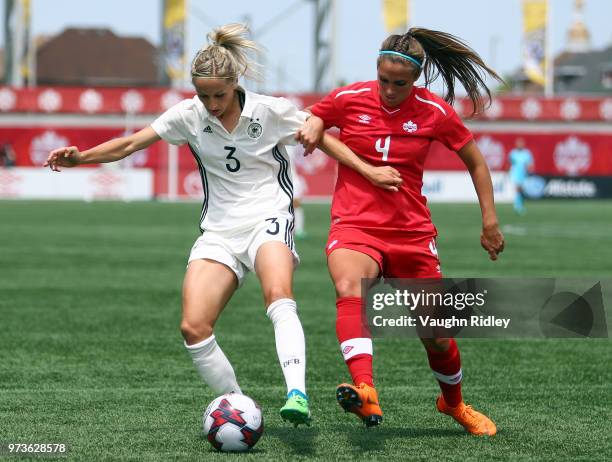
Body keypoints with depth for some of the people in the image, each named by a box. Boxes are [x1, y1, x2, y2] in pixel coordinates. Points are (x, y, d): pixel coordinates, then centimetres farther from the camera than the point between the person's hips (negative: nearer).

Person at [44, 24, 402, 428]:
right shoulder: (189, 115, 2)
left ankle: (297, 395, -48)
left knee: (278, 297, -36)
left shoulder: (271, 110, -4)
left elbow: (322, 138, 8)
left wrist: (368, 170, 3)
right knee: (194, 328, -14)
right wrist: (79, 157, -14)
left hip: (268, 220, -4)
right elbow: (129, 144, 0)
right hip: (219, 232, 4)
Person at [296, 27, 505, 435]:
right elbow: (311, 119, 17)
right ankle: (366, 393, -54)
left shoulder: (434, 112, -2)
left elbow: (475, 161, 11)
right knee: (349, 290, -35)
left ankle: (454, 403, 39)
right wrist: (312, 128, -8)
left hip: (413, 233, 1)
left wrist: (490, 221, 7)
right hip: (354, 228, -1)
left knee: (437, 337, 6)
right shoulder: (349, 99, -2)